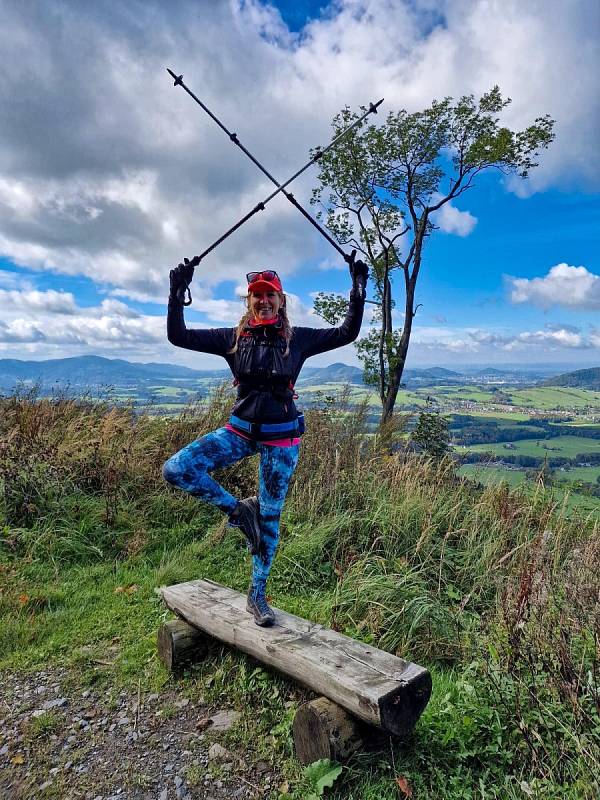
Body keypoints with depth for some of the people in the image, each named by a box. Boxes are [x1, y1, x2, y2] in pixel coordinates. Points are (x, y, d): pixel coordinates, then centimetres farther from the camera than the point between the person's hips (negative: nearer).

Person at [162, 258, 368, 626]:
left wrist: (359, 291, -6)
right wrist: (177, 295, -11)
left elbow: (347, 333, 2)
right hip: (241, 430, 2)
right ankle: (238, 509, 3)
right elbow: (179, 336, 0)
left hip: (281, 436, -1)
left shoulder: (298, 338, 2)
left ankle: (258, 594, 25)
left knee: (270, 517, 5)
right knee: (176, 469, -18)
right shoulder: (233, 338, 3)